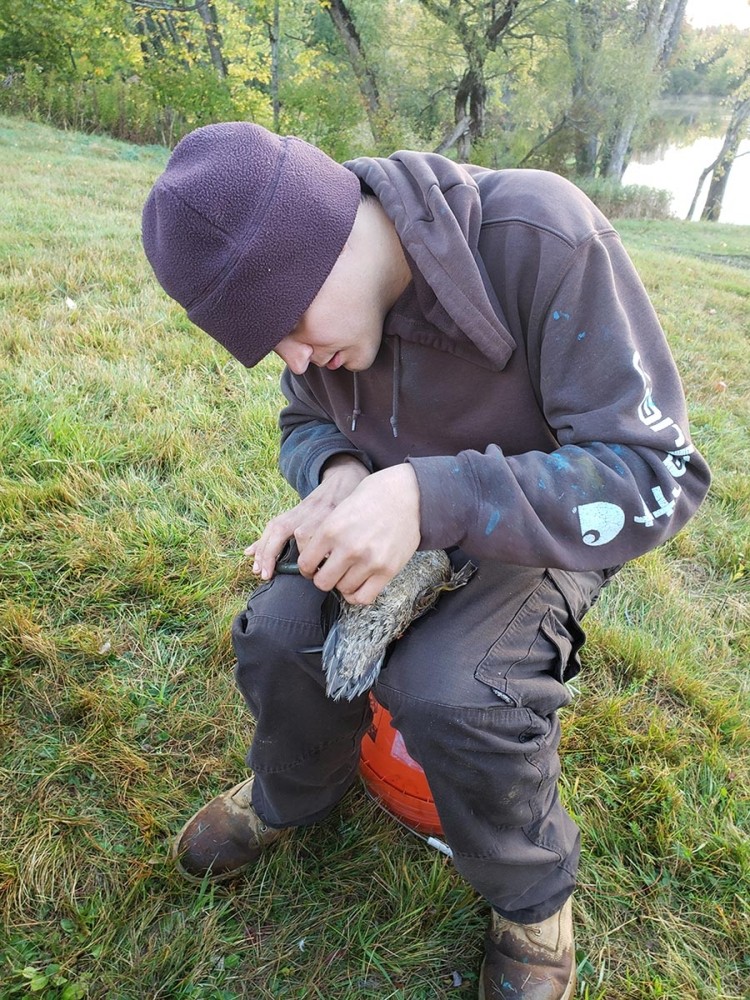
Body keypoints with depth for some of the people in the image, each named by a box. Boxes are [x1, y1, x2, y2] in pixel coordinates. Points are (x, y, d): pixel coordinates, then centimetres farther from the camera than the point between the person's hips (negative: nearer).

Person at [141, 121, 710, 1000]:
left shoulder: (544, 241, -29)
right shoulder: (301, 272, -10)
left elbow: (657, 475, -30)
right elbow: (305, 423, 6)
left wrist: (429, 497, -42)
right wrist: (337, 474, -20)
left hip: (548, 525, -4)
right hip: (402, 519, 5)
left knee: (448, 693, -30)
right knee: (278, 633, -19)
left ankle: (532, 900, 5)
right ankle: (292, 795, 17)